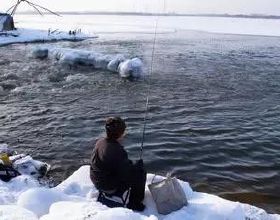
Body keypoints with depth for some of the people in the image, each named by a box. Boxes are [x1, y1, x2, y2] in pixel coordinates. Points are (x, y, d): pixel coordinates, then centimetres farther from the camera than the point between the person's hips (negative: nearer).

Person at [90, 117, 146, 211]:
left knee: (128, 164, 25)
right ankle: (134, 204, 14)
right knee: (141, 172, 1)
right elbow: (128, 174, -25)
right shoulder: (118, 151, -32)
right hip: (111, 187, -8)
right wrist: (139, 164, -6)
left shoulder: (99, 142, -6)